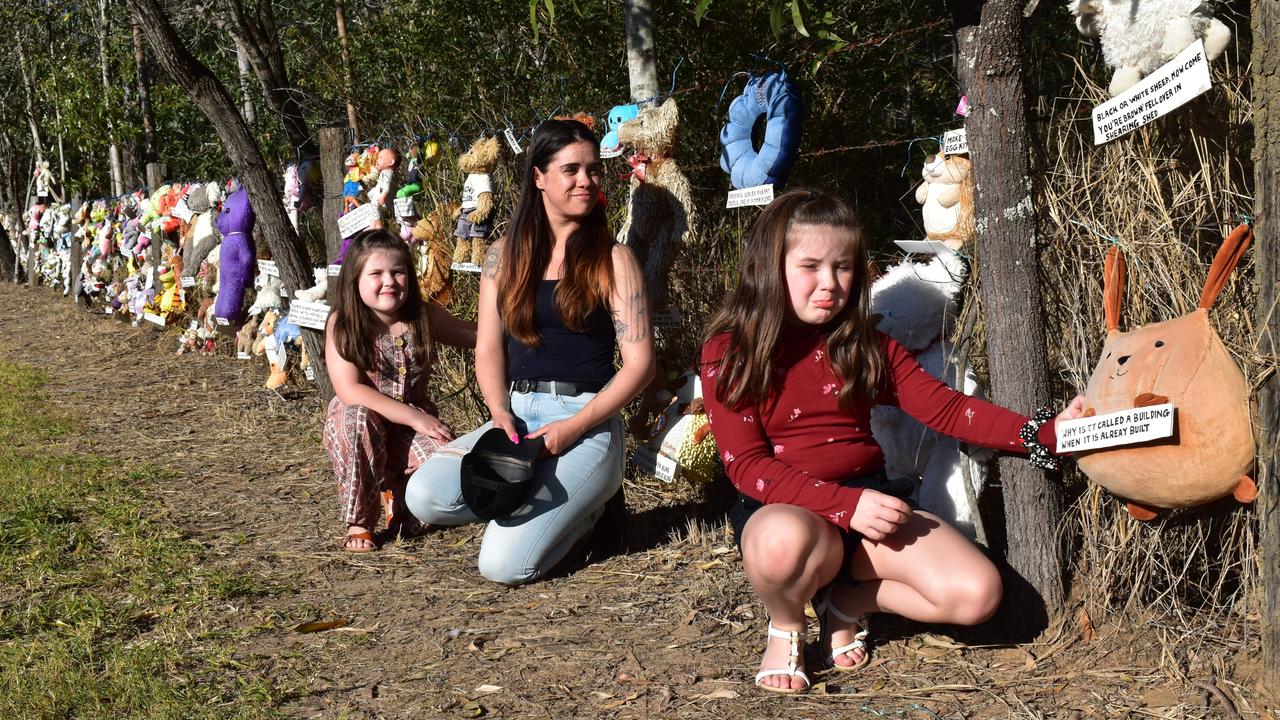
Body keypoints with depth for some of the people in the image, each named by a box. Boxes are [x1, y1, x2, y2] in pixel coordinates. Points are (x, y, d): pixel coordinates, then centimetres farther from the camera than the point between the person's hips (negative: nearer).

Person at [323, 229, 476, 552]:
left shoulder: (425, 317, -4)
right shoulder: (342, 324, -13)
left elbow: (477, 335, 8)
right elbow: (349, 391, -22)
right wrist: (414, 417, -28)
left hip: (413, 429, 2)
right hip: (359, 429, -1)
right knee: (356, 416, -37)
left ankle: (397, 494, 7)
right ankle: (358, 522, -19)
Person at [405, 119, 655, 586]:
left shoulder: (613, 260, -1)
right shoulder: (506, 255, 10)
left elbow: (639, 363, -6)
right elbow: (489, 349, 8)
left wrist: (574, 426, -15)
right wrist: (500, 412, -11)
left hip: (587, 420, -4)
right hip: (516, 413, 4)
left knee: (503, 565, -21)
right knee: (424, 495, -23)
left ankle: (583, 506, 9)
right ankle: (532, 496, 4)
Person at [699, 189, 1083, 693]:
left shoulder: (865, 347, 10)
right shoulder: (729, 353, -5)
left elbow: (945, 409, 2)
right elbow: (747, 465, -12)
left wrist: (1044, 432, -13)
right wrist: (846, 505, -23)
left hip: (870, 500, 5)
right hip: (785, 507, -4)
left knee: (977, 593, -17)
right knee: (784, 539, -42)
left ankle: (846, 600, 9)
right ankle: (786, 626, -5)